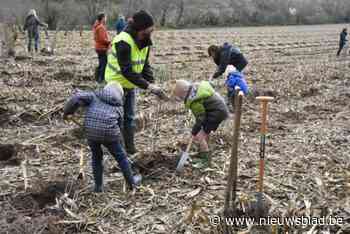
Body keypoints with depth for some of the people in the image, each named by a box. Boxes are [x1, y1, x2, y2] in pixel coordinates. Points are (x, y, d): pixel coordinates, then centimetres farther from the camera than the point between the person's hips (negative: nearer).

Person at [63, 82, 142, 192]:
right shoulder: (118, 107, 19)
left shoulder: (94, 96, 16)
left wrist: (67, 112, 10)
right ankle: (131, 181, 33)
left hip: (91, 132, 1)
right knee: (121, 156, 19)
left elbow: (77, 98, -1)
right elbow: (119, 125, 22)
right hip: (109, 133, -1)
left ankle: (98, 186, 28)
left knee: (96, 156, 24)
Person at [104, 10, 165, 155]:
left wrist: (152, 83, -14)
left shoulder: (144, 42, -3)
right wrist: (147, 86, -32)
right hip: (117, 84, -7)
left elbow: (145, 66, 1)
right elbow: (126, 71, -31)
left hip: (130, 85, 8)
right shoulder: (123, 42, -28)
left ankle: (130, 150, 22)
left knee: (130, 118, 12)